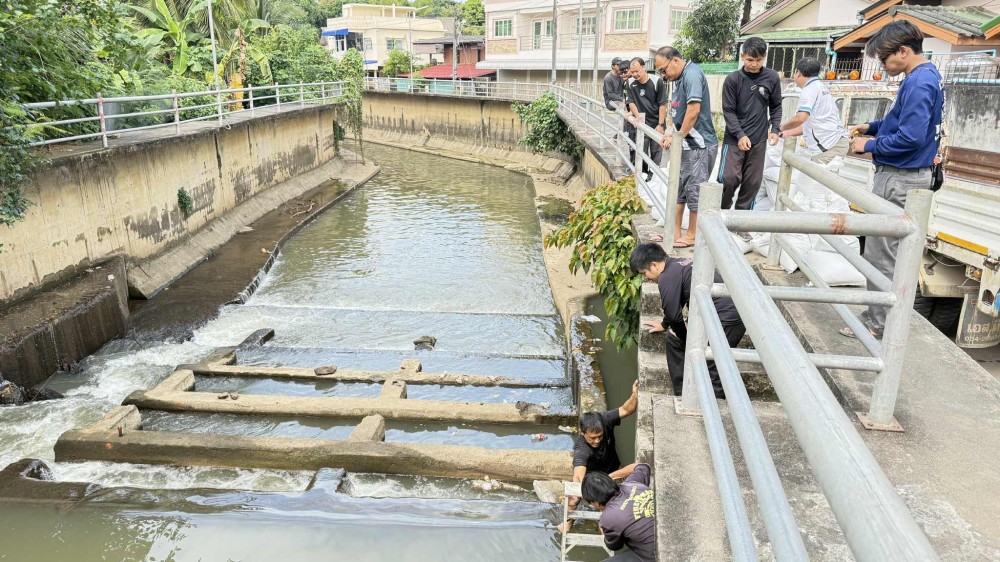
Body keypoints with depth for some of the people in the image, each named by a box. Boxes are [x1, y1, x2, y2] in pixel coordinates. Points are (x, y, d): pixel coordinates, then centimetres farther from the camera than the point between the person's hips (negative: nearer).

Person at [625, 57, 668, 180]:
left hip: (657, 123, -2)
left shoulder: (657, 81, -12)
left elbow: (662, 104, -9)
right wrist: (638, 117, -13)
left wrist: (661, 124, -11)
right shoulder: (631, 83, -2)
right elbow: (631, 102, 2)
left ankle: (653, 175, 15)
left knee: (656, 152, 4)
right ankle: (643, 174, 16)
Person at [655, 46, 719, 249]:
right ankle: (675, 231, 24)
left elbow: (694, 110, -23)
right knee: (678, 188, 14)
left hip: (699, 145, -10)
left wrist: (678, 137, -15)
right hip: (685, 144, 10)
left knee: (695, 191, 0)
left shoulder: (692, 74, -16)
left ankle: (692, 235, 11)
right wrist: (672, 134, 4)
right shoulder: (680, 79, 12)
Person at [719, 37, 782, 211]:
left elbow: (776, 107, 11)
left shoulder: (772, 78, 0)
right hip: (734, 139, -3)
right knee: (729, 178, -13)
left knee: (753, 182, 5)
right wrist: (740, 135, -16)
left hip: (759, 140, 3)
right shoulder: (733, 79, -7)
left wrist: (775, 129, -3)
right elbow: (728, 110, -6)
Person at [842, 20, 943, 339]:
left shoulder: (918, 83, -19)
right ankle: (883, 313, 27)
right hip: (906, 175, 10)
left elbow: (910, 137, -25)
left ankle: (878, 324, 8)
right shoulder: (928, 76, 13)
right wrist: (873, 127, 13)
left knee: (881, 253, -2)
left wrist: (869, 146, -13)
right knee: (888, 250, 16)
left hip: (899, 179, -10)